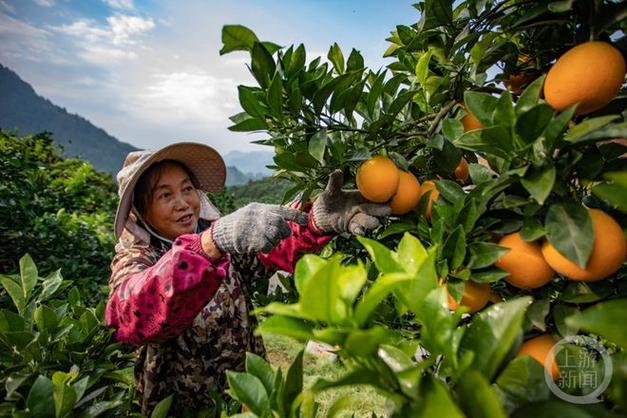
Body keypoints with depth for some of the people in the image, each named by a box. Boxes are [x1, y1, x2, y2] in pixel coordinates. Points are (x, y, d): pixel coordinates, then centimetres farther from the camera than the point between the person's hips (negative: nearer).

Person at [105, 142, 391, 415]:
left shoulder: (227, 239, -6)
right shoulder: (132, 260, -14)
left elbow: (275, 250, -25)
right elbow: (134, 311, -37)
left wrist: (319, 221, -46)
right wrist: (212, 242, -54)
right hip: (181, 406, -2)